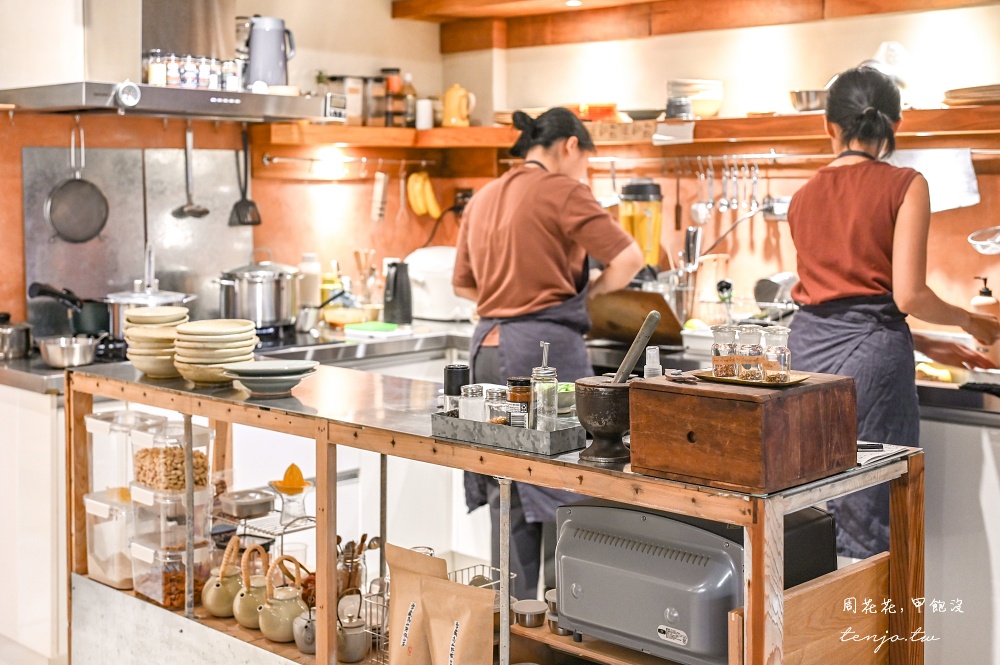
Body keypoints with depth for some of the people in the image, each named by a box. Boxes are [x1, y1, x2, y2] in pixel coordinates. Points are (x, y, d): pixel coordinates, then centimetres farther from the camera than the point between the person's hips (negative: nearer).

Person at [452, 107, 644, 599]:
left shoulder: (484, 198, 15)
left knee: (509, 491, 12)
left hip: (489, 344, 7)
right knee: (564, 486, 1)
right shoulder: (560, 190, -6)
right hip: (545, 344, -7)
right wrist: (589, 290, 4)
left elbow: (463, 285, 22)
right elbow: (628, 258, -12)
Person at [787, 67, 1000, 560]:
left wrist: (926, 345, 22)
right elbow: (908, 296, -13)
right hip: (870, 353, -5)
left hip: (808, 347, 5)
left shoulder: (804, 197, 12)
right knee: (868, 513, 2)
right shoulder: (904, 186, -5)